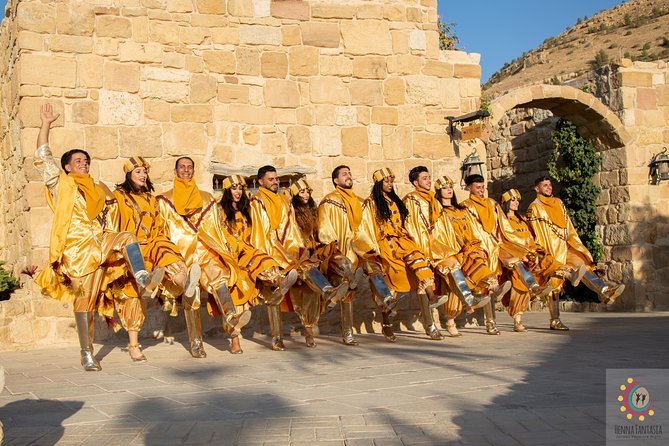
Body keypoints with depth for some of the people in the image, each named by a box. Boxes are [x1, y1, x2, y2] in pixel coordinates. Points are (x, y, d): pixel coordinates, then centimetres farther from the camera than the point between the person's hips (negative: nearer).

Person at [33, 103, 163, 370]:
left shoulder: (100, 190, 23)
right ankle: (87, 355, 0)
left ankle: (143, 282, -45)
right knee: (84, 303, -6)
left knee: (127, 238, -28)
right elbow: (42, 157, 4)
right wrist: (45, 125, 2)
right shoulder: (61, 185, 12)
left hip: (102, 243, 3)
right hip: (78, 248, -3)